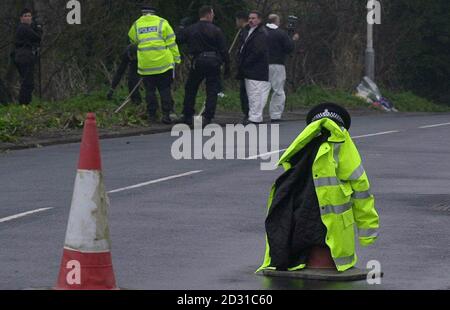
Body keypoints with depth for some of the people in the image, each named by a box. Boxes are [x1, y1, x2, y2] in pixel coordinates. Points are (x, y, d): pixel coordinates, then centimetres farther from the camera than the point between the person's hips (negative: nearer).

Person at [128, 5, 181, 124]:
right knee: (165, 89, 5)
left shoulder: (136, 25, 8)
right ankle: (166, 114, -4)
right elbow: (171, 42, 0)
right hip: (163, 62, -1)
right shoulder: (162, 23, 3)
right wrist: (176, 58, 3)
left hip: (145, 64, 1)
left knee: (149, 90, 12)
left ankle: (151, 114, 12)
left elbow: (132, 39, 25)